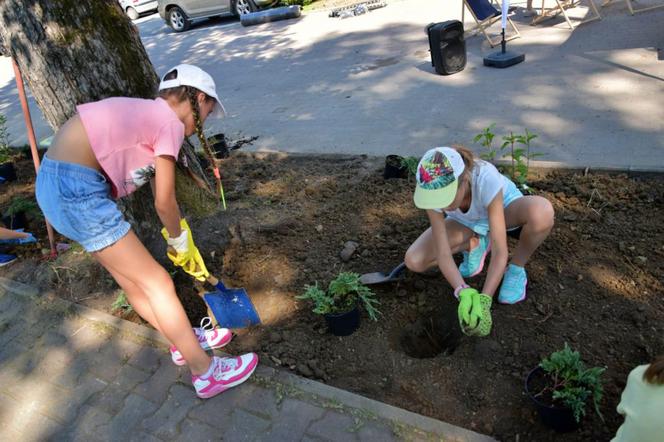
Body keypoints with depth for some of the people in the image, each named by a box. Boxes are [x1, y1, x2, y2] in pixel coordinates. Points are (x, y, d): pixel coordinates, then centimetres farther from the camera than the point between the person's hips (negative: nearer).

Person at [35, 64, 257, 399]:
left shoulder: (150, 114, 17)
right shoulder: (171, 123, -11)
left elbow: (157, 191, 20)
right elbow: (164, 203, -8)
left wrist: (183, 245, 25)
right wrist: (180, 240, 12)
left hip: (54, 181, 10)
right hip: (76, 187, -10)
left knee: (133, 280, 19)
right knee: (157, 282, -1)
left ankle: (185, 341, 36)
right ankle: (206, 372, 11)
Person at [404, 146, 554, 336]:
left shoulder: (487, 180, -41)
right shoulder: (433, 190, -33)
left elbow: (500, 251, -39)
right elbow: (443, 253, -30)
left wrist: (484, 300, -46)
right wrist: (463, 292, -44)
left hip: (504, 207, -2)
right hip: (466, 221, 2)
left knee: (542, 212, -39)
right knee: (414, 261, -19)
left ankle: (516, 270, -9)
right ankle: (476, 243, 6)